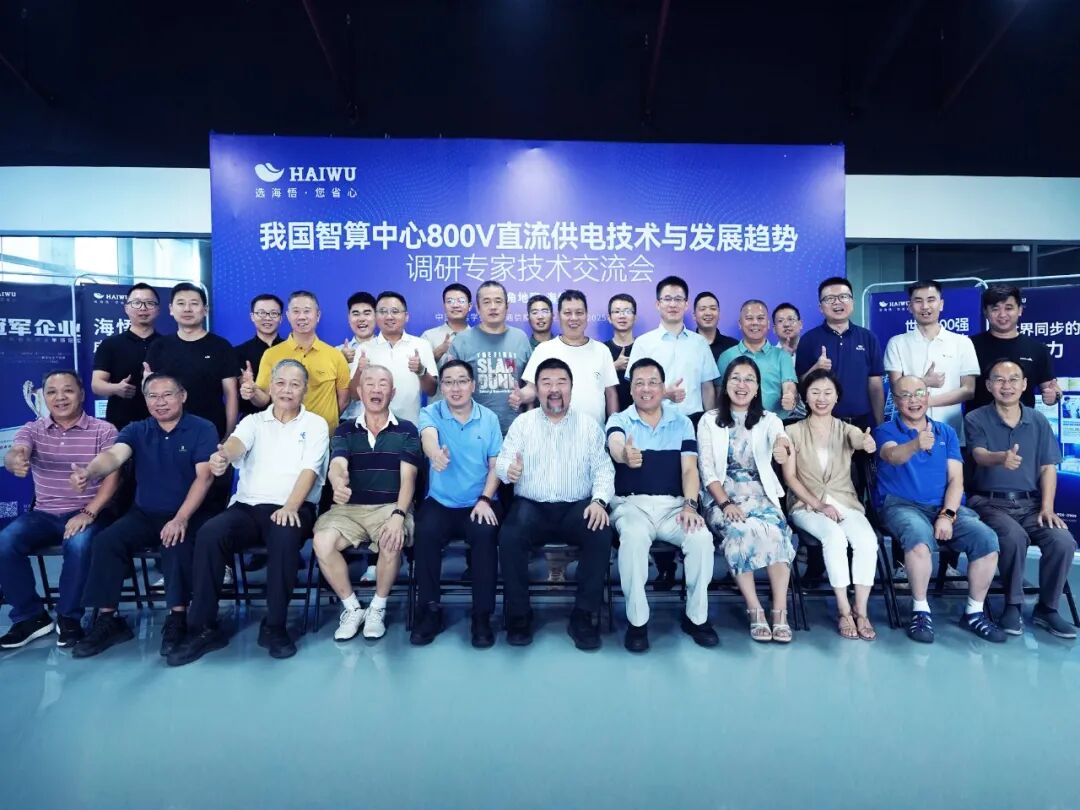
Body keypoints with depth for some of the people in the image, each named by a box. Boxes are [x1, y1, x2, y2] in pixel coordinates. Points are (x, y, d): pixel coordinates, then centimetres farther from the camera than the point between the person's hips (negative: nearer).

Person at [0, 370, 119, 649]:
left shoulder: (103, 431, -2)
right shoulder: (32, 430, 7)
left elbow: (112, 476, -9)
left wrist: (88, 513, -22)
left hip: (85, 514, -4)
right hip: (43, 514, 4)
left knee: (79, 545, -34)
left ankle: (68, 617, -11)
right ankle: (30, 616, -3)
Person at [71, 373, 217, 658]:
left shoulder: (203, 429, -4)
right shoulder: (136, 431, 6)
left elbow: (203, 477, -13)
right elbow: (114, 455, -16)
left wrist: (181, 518, -24)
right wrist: (89, 472, -41)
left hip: (188, 513, -4)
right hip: (144, 514, 4)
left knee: (177, 543, -33)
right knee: (106, 540, -19)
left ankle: (177, 618, -21)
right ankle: (108, 619, -8)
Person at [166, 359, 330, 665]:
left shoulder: (316, 425, 8)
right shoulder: (253, 421, 15)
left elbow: (309, 470, -5)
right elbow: (237, 443, -9)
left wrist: (290, 507, -22)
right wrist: (223, 455, -35)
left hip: (293, 508, -2)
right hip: (247, 506, 3)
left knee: (285, 535, -36)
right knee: (209, 533, -27)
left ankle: (274, 626, -17)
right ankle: (203, 628, -15)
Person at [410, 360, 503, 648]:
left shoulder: (489, 418, 5)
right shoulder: (431, 413, 1)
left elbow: (495, 465, 3)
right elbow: (428, 436, -25)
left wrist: (485, 499, -13)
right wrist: (436, 453, -50)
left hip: (479, 503, 0)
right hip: (440, 502, 0)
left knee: (485, 534, -29)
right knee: (424, 533, -28)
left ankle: (482, 615, -15)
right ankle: (430, 610, -9)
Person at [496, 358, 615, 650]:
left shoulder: (589, 425, 8)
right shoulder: (522, 423, 7)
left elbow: (603, 468, 4)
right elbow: (502, 462, 0)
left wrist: (599, 500, -14)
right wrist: (508, 469, -25)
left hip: (576, 507, 1)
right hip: (531, 506, 0)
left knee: (602, 535, -28)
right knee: (508, 536, -30)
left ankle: (583, 616, -12)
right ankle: (519, 614, -10)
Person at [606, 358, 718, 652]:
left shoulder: (682, 422, 12)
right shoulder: (618, 420, 3)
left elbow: (689, 468, 4)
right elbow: (616, 447, -22)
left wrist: (690, 505, -15)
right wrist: (625, 455, -48)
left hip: (673, 504, 2)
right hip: (632, 502, -2)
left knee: (702, 538, -26)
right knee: (634, 537, -35)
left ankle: (696, 617, -4)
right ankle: (637, 620, -16)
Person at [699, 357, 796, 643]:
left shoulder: (768, 420, 10)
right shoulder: (709, 420, 7)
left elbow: (778, 437, -17)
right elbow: (707, 470, -1)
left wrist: (780, 443, -43)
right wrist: (726, 503, -16)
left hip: (760, 495, 1)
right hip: (722, 496, -1)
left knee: (774, 532, -30)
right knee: (741, 531, -32)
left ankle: (779, 612, -24)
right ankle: (755, 610, -23)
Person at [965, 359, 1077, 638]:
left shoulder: (1039, 421, 11)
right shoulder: (976, 419, 0)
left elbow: (1048, 468, 8)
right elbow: (980, 456, -18)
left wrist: (1047, 507, -5)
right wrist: (1002, 458, -42)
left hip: (1030, 503, 4)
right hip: (989, 502, -3)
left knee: (1063, 541, -23)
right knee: (1014, 536, -32)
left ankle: (1047, 608, 1)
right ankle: (1013, 606, -10)